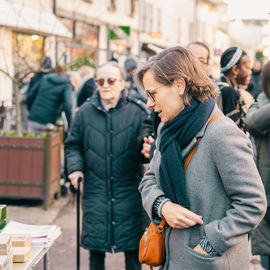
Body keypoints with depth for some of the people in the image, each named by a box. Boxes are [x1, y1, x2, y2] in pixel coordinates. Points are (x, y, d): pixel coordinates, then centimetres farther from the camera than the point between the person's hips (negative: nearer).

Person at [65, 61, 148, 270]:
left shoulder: (137, 112, -1)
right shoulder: (85, 112, 4)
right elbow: (73, 145, 13)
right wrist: (75, 167, -4)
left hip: (129, 194, -1)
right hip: (95, 191, 2)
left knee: (133, 248, 5)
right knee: (96, 249, 10)